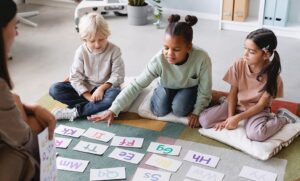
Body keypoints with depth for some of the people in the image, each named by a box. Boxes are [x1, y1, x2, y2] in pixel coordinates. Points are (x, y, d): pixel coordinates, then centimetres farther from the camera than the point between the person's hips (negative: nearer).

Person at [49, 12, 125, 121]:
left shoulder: (114, 51, -12)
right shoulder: (81, 52, -10)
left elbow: (118, 75, -12)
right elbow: (75, 77, -11)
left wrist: (102, 88, -25)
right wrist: (88, 97, -21)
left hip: (105, 88, -2)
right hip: (85, 89, 2)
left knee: (115, 94, -38)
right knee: (54, 89, -17)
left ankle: (74, 112, -32)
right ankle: (98, 106, -25)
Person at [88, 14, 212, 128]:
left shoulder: (202, 59, -40)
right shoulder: (159, 60, -37)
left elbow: (205, 90, -23)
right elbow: (136, 86, -35)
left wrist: (196, 112, -14)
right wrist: (113, 110, -41)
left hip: (190, 87, -1)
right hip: (167, 86, 1)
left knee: (179, 110, -24)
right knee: (160, 111, -16)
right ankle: (157, 92, 15)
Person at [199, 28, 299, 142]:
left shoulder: (271, 75, -21)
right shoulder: (239, 65, -15)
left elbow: (261, 105, -16)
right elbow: (233, 93, -7)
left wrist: (238, 118, -24)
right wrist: (230, 117, -16)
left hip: (257, 109, -4)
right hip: (237, 103, 4)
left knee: (256, 134, -35)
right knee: (204, 120, -15)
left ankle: (282, 117, -3)